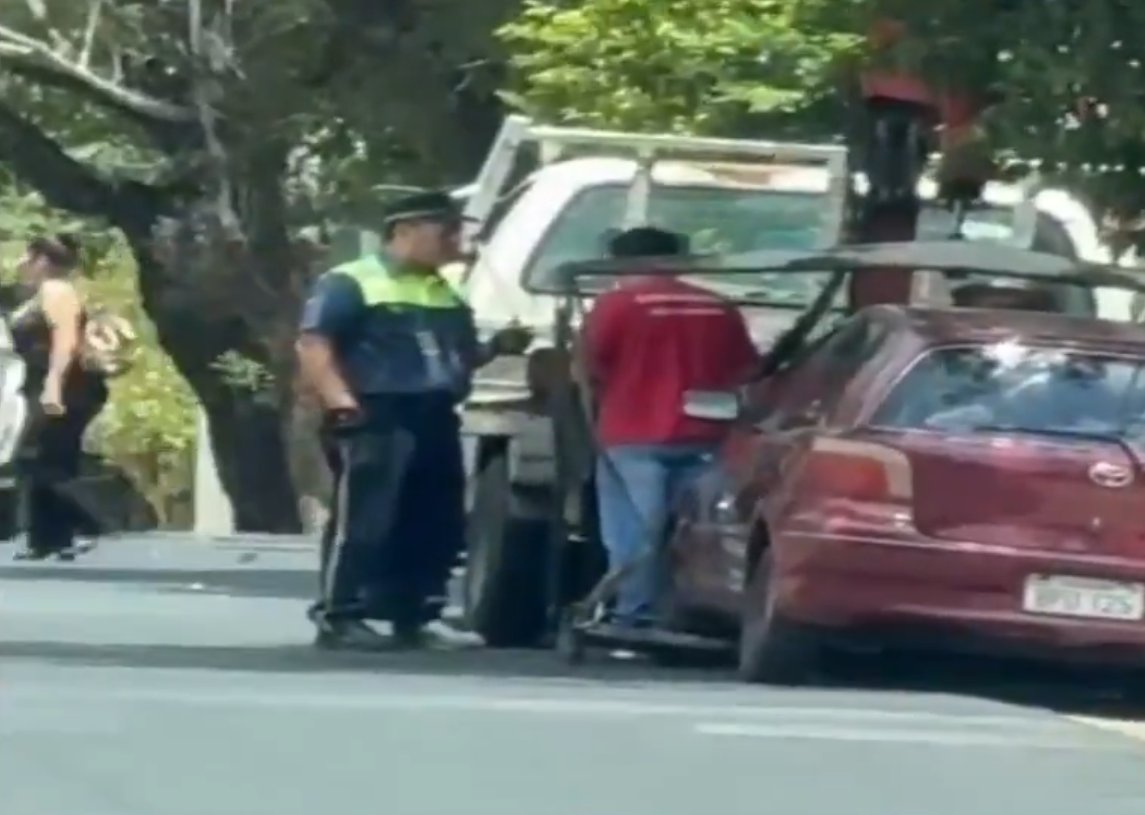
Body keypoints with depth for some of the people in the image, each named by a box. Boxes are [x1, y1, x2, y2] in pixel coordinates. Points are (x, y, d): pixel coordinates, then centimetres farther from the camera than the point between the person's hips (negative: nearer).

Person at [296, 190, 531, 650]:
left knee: (437, 527, 7)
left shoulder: (446, 295, 22)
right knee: (364, 522, -11)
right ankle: (338, 618, -10)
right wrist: (342, 403, -21)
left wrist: (495, 348, 11)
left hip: (436, 421, 8)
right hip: (377, 420, -8)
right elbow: (313, 345, -10)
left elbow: (459, 357, 32)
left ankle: (411, 618, 14)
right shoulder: (350, 283, -2)